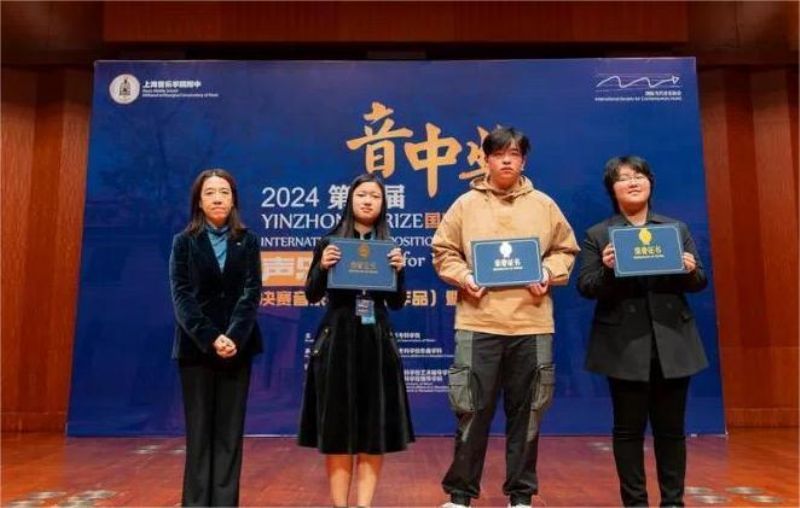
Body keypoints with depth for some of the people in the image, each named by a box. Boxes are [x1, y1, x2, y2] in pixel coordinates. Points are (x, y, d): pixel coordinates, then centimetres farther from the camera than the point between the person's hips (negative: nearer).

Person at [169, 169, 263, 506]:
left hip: (238, 346, 1)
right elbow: (181, 296, -4)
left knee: (230, 430, 4)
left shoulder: (248, 241, 6)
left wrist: (233, 337, -17)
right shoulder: (183, 241, 4)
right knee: (199, 430, 4)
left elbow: (252, 292, -3)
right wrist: (211, 339, -17)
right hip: (195, 347, 0)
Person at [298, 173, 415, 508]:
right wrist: (322, 266, -18)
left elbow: (397, 303, 5)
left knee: (374, 428, 2)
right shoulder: (329, 242, 3)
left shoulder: (389, 246, 8)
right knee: (337, 426, 3)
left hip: (377, 341, 2)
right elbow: (312, 296, -1)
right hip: (337, 340, -1)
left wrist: (399, 271, -11)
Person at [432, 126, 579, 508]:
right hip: (478, 322, -1)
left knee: (526, 413, 9)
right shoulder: (466, 204, 6)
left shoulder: (544, 205, 10)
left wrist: (549, 273, -4)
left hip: (532, 323, 2)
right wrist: (462, 276, -9)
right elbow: (443, 252, 8)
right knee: (472, 410, 3)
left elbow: (565, 250, 15)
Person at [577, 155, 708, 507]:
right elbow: (585, 287, -2)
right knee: (628, 429, 5)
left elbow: (699, 282, 10)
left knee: (671, 428, 10)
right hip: (625, 345, -2)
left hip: (672, 343, 3)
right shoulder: (597, 235, 4)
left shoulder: (677, 229, 12)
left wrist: (691, 270, -12)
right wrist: (606, 270, -21)